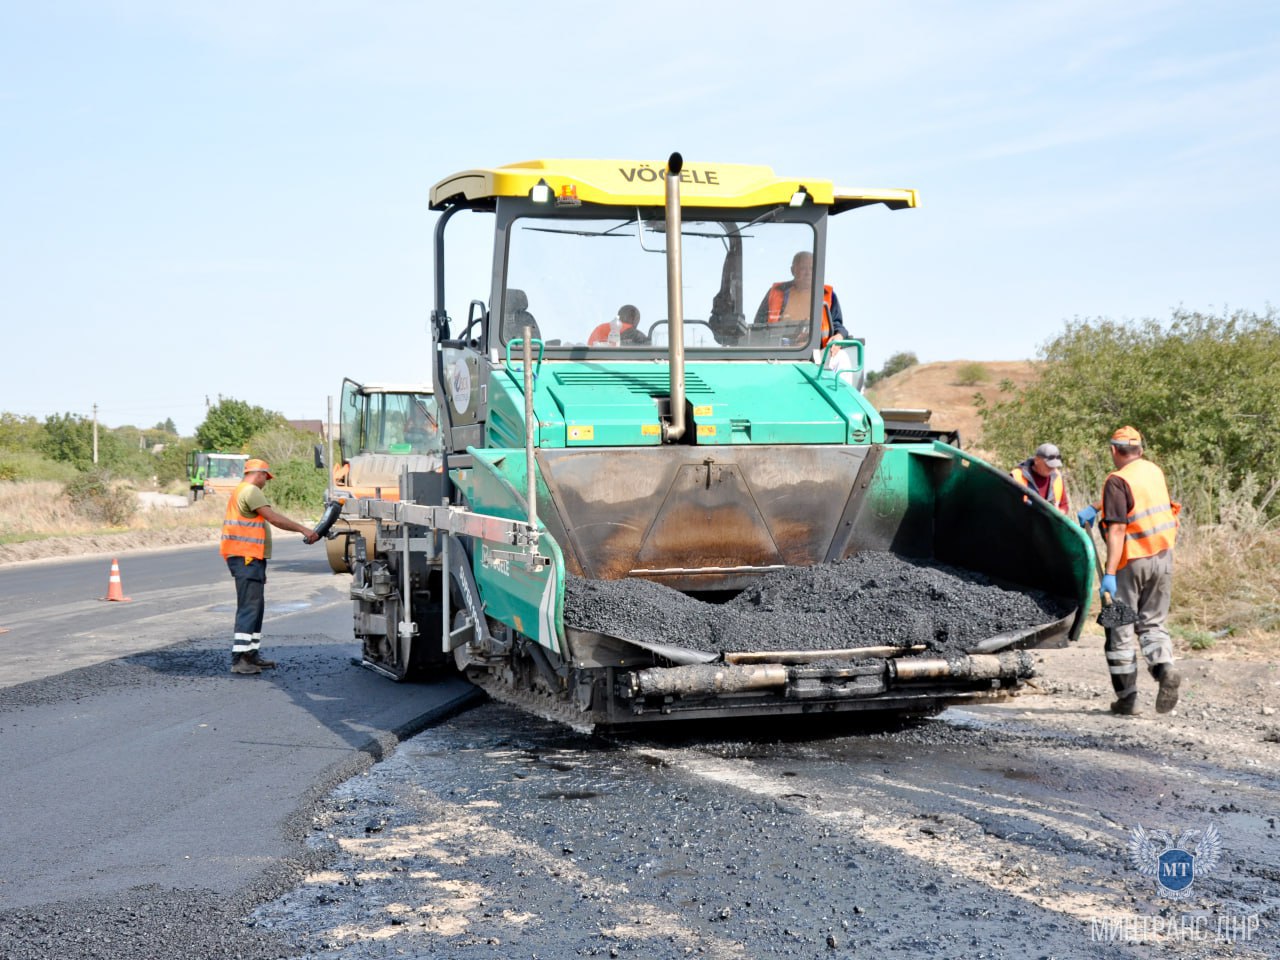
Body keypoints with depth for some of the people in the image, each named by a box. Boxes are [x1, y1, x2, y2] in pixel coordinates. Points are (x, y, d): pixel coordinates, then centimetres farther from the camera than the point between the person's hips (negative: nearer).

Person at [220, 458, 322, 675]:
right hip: (247, 557, -11)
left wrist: (260, 567, 24)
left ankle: (251, 654, 21)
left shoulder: (240, 492, 24)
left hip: (248, 557, 11)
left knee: (256, 607, 16)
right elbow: (273, 517, -18)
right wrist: (303, 529, -18)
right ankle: (239, 659, -16)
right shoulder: (251, 491, -10)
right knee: (249, 607, -13)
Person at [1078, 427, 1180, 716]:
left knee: (1120, 629, 6)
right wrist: (1094, 509, 21)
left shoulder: (1117, 480, -14)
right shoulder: (1154, 471, 8)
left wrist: (1109, 574, -22)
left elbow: (1117, 529, -21)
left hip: (1132, 562, -6)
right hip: (1163, 558, 6)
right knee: (1153, 623, 15)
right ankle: (1164, 668, -13)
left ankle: (1127, 697, 8)